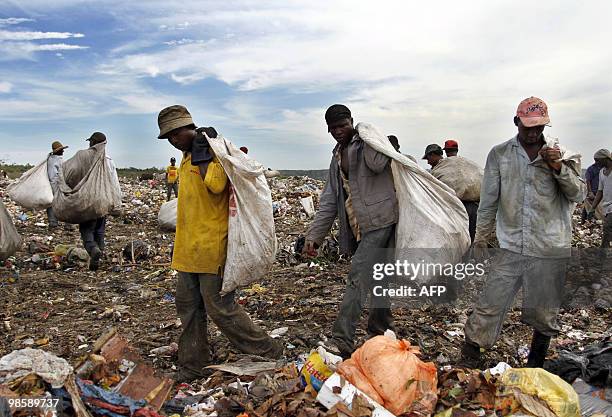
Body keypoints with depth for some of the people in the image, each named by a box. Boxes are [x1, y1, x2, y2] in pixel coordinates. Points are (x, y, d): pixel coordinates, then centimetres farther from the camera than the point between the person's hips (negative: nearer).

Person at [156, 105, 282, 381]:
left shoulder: (215, 150, -11)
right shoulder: (188, 158, 17)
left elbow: (216, 185, -28)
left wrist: (203, 153, -20)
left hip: (212, 246, -9)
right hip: (189, 248, 9)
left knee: (220, 307, -4)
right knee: (188, 306, 14)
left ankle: (269, 353, 12)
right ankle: (193, 366, 28)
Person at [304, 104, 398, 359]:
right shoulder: (337, 157, 20)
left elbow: (377, 164, -23)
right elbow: (329, 201, 16)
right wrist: (314, 235, 8)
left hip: (379, 220, -7)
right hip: (357, 227, 7)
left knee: (358, 277, -14)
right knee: (376, 279, 16)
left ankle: (342, 340, -13)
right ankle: (382, 333, 29)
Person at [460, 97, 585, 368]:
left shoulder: (561, 154, 6)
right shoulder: (499, 154, 4)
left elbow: (578, 195, 1)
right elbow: (488, 200, 7)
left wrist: (559, 168, -15)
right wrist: (480, 237, 9)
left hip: (551, 250, 1)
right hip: (511, 247, -1)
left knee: (544, 314, 12)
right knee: (489, 305, -3)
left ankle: (535, 366, 32)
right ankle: (469, 358, 13)